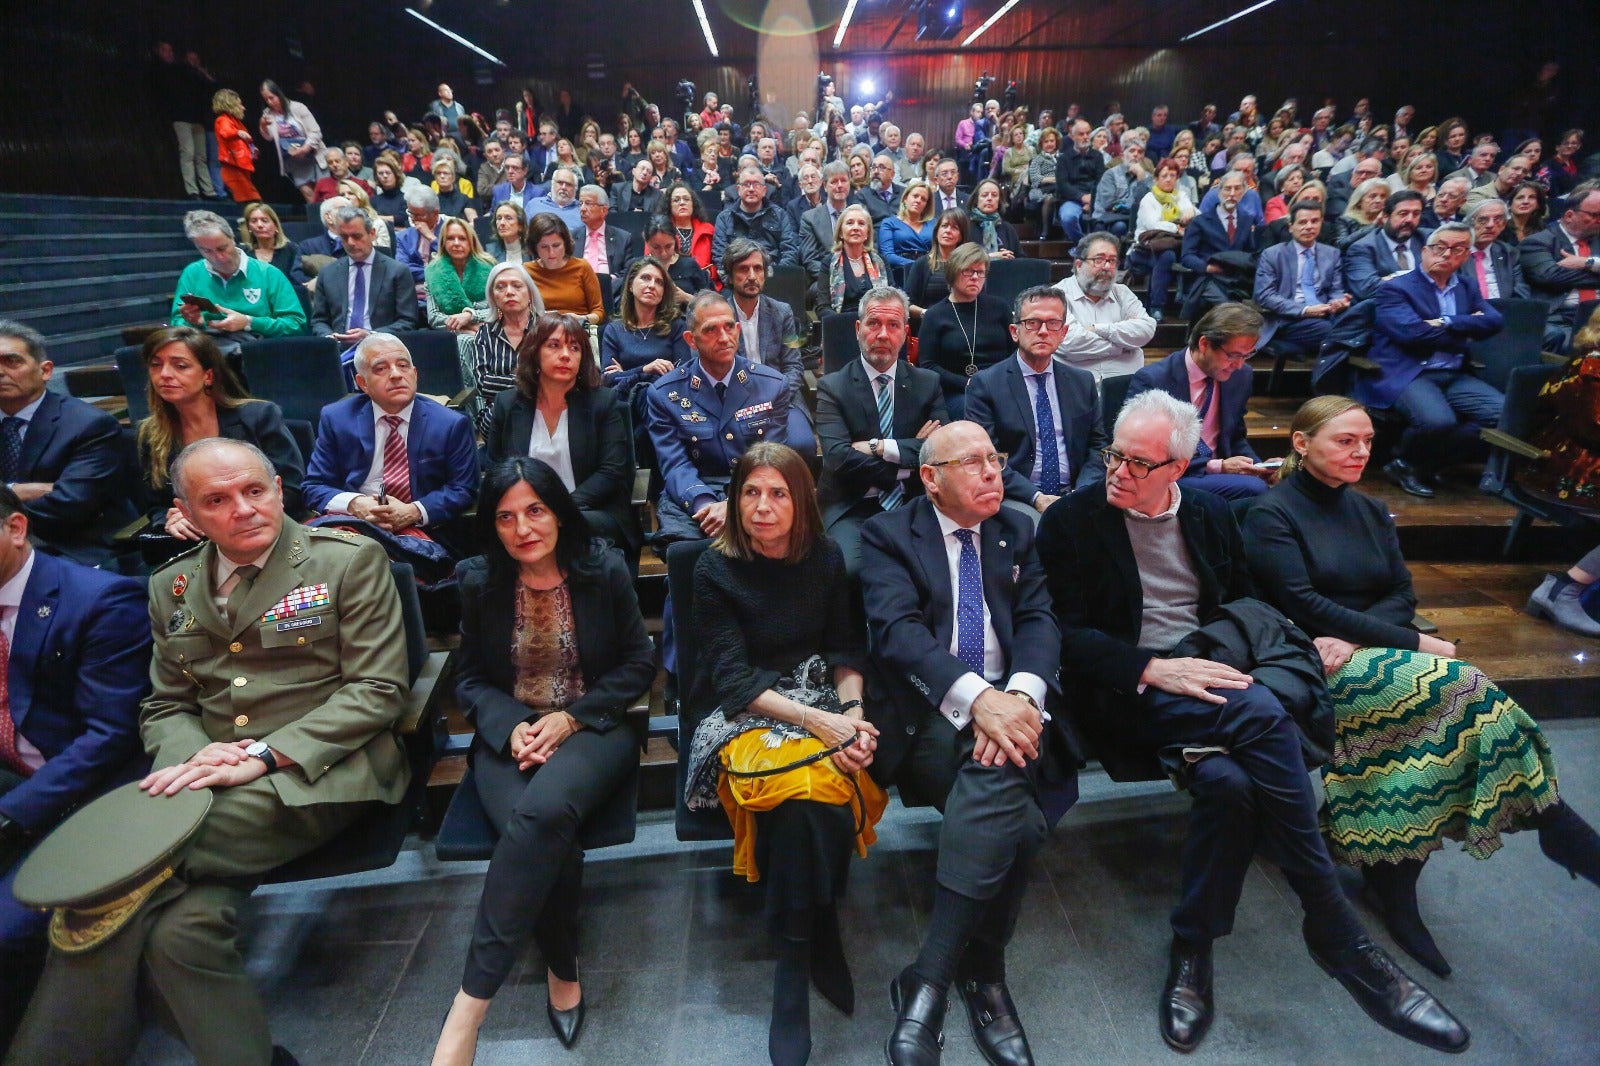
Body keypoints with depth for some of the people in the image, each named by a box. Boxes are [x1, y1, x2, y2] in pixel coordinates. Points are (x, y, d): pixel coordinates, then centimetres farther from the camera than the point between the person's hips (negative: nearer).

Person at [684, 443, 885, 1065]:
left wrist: (851, 709, -10)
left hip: (825, 706, 3)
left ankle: (796, 966, -12)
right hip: (745, 715, -2)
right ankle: (817, 948, -14)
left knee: (812, 788, -32)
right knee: (808, 786, -35)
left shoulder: (826, 559, 8)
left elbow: (846, 650, 11)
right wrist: (818, 720, -21)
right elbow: (732, 676, -9)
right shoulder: (716, 571, -2)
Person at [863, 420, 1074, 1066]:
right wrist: (976, 697, -26)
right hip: (927, 715, -3)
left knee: (1002, 770, -30)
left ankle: (928, 981, -18)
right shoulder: (888, 535, 5)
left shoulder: (1018, 532, 18)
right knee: (1016, 817, -29)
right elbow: (896, 629, -11)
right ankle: (982, 977, -11)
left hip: (1009, 706, 3)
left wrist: (1020, 694, -17)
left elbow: (1039, 620, 5)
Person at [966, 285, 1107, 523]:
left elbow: (1098, 445, 14)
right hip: (1016, 499, -4)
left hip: (1074, 496, 4)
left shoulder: (1083, 382, 15)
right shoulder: (985, 385, 1)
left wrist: (1083, 493, -6)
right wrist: (1036, 498, -16)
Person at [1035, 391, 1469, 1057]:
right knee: (1260, 713, -31)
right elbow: (1066, 633, -5)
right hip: (1128, 695, -5)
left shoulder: (1209, 516, 18)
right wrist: (1152, 668, -19)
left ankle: (1192, 950, -12)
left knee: (1230, 779, -31)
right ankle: (1337, 936, -18)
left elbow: (1243, 605, 21)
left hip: (1204, 679, 5)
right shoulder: (1072, 522, 2)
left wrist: (1224, 661, -2)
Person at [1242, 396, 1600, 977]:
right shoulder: (1272, 514, -3)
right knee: (1462, 684, -26)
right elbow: (1305, 606, -13)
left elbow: (1401, 595, 9)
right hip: (1313, 666, -6)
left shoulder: (1370, 511, 20)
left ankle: (1391, 883, -17)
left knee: (1423, 735, -27)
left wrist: (1352, 638, -13)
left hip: (1373, 661, 6)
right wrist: (1413, 643, -16)